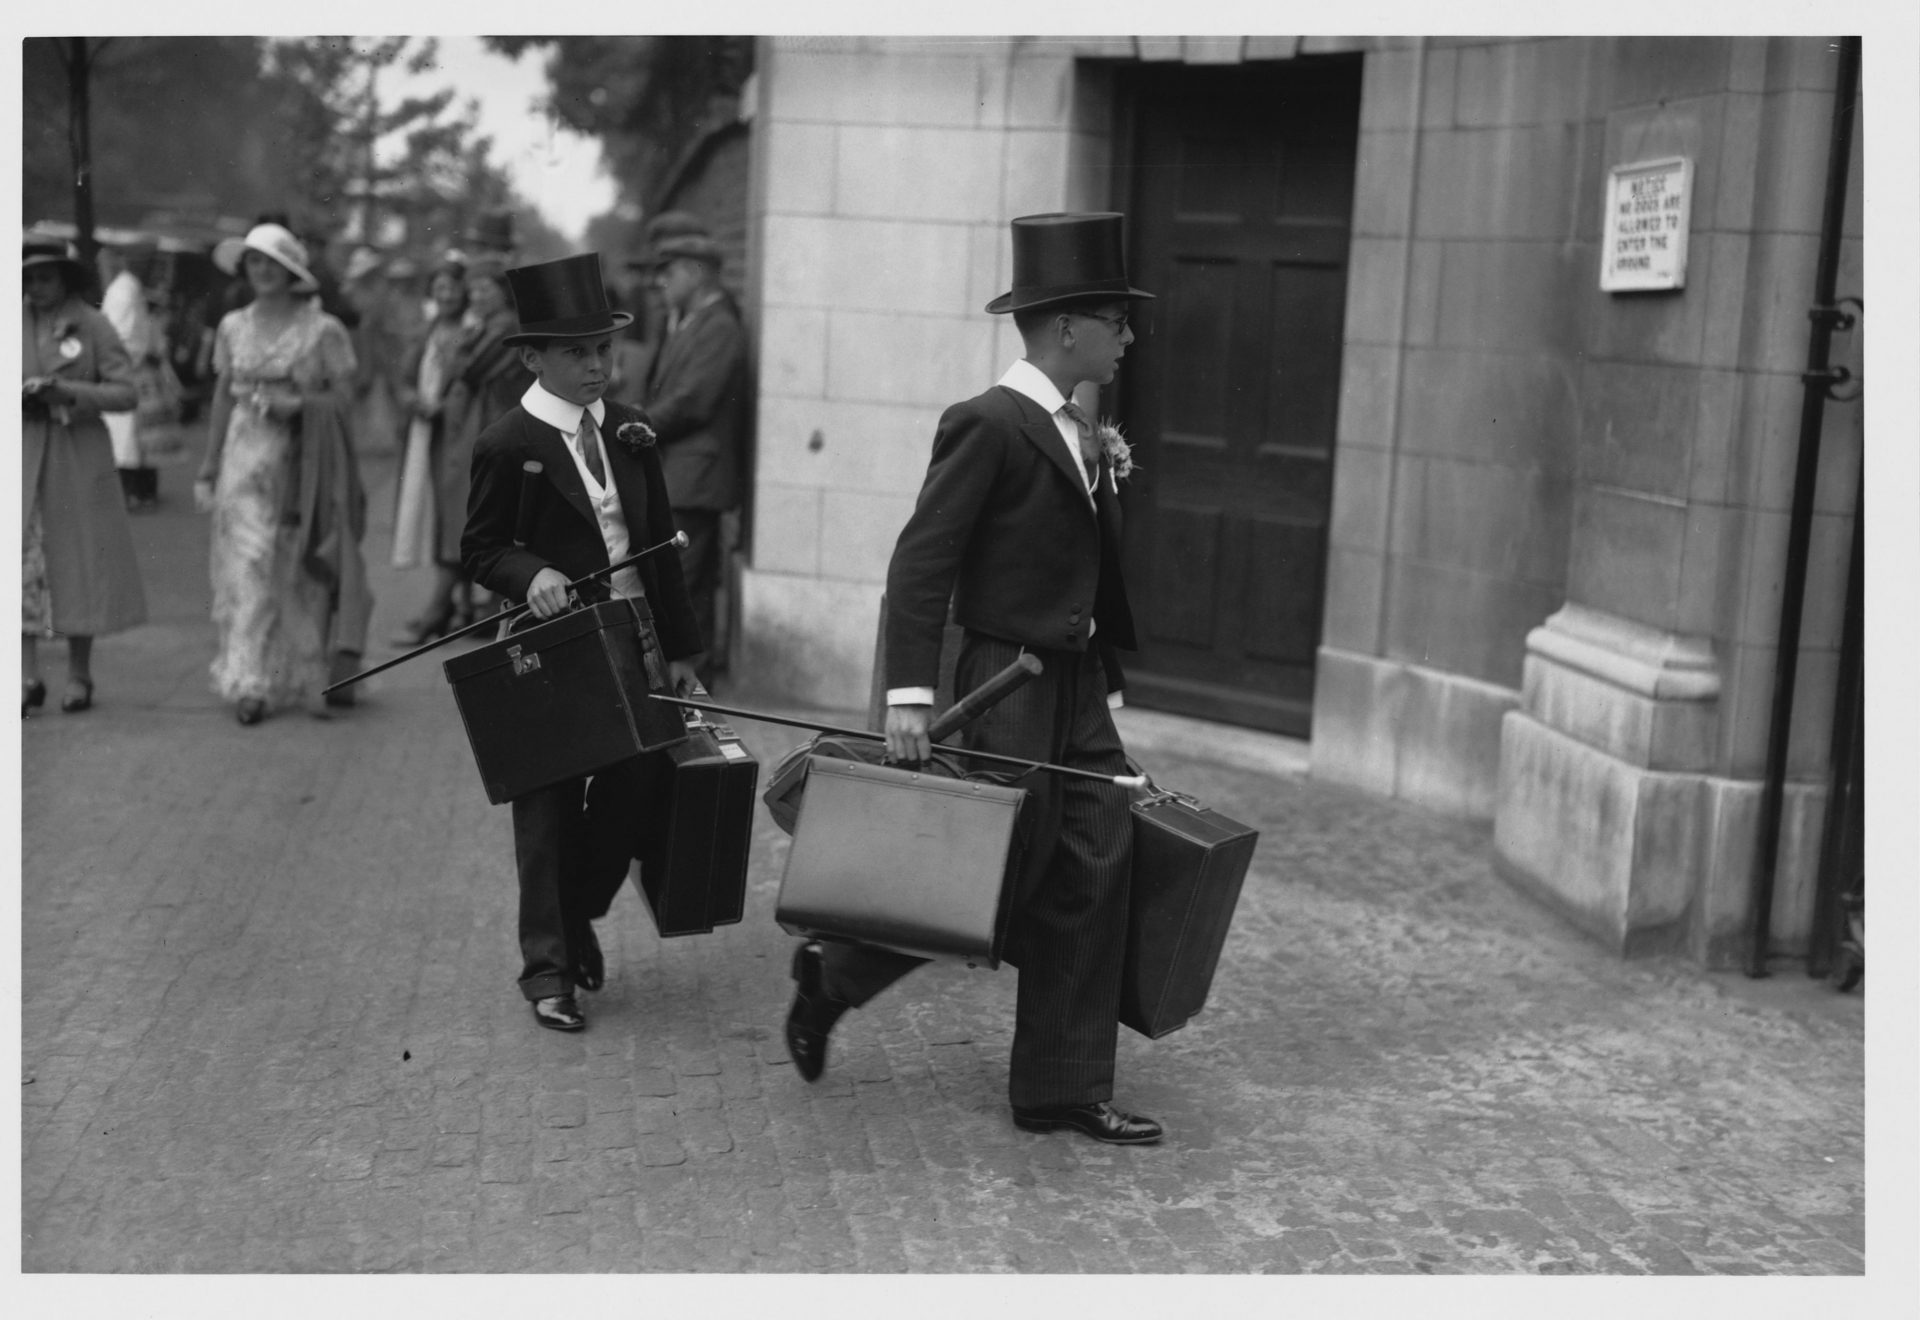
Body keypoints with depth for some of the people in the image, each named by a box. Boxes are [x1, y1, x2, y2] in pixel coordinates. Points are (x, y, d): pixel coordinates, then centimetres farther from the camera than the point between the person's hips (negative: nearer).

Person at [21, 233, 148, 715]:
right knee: (22, 560, -5)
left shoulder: (92, 325, 1)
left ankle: (78, 675, 13)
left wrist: (69, 390, -15)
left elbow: (125, 393, -3)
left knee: (79, 561, 3)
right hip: (23, 456, 2)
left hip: (78, 454, -2)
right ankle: (27, 677, -2)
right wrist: (23, 394, -6)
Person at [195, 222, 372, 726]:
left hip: (306, 462, -2)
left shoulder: (324, 330, 0)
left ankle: (310, 680, 13)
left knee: (304, 570, 0)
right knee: (248, 568, -6)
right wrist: (209, 470, 12)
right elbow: (223, 400, 13)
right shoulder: (234, 327, 10)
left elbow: (342, 400, -1)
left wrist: (296, 405, -19)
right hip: (247, 458, 2)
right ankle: (249, 684, -4)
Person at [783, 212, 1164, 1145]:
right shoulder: (986, 425, -14)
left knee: (1096, 874, 6)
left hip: (1078, 689, 9)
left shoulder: (1081, 433, 14)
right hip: (1009, 685, -9)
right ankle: (831, 976, 23)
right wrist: (908, 693, -23)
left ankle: (1064, 1091, 15)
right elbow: (920, 563, -19)